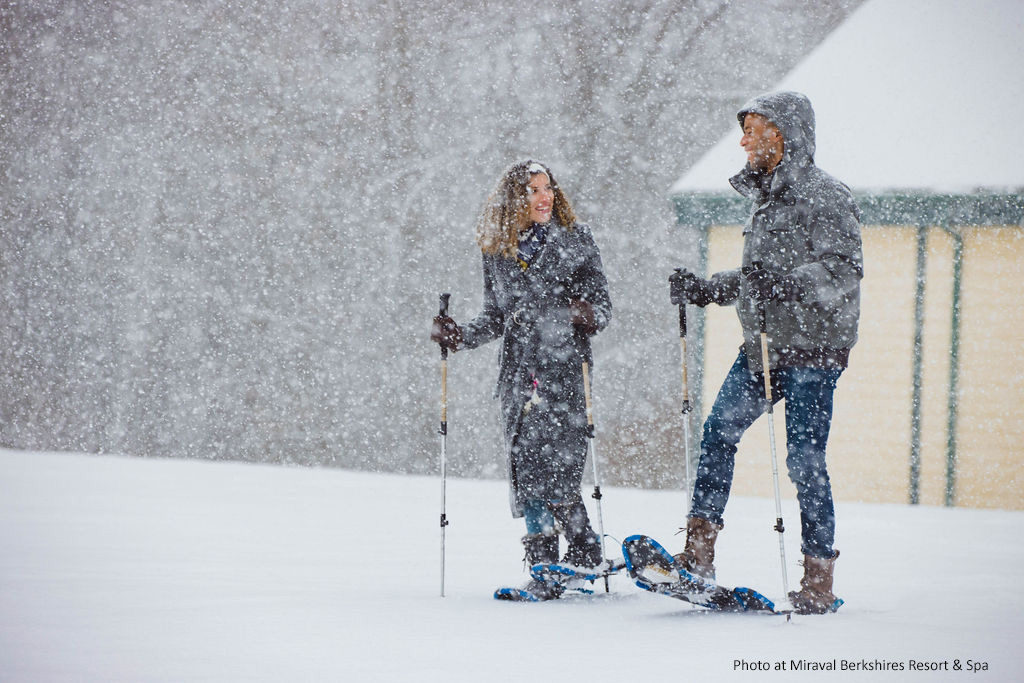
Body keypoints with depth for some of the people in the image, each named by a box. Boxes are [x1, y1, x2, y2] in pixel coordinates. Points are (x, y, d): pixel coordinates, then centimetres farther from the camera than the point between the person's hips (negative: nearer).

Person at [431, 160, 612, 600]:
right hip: (518, 372, 3)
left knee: (557, 464, -14)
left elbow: (602, 307, 4)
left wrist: (587, 315, -18)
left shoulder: (575, 240, 5)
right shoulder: (497, 253, 13)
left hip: (564, 368, -3)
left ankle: (583, 547, 1)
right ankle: (543, 566, 4)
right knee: (525, 467, -2)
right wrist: (460, 336, 4)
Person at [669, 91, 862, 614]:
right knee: (719, 432, 1)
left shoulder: (824, 196, -10)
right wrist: (700, 290, 18)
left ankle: (819, 581, -1)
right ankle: (699, 555, 5)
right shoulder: (767, 197, 17)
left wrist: (784, 283, -32)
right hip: (762, 348, 8)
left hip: (812, 349, -8)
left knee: (804, 460, -8)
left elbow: (844, 273, -20)